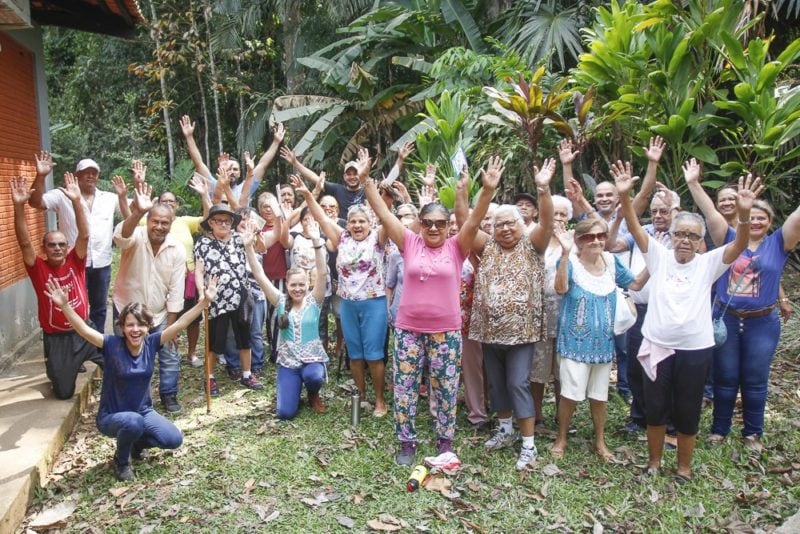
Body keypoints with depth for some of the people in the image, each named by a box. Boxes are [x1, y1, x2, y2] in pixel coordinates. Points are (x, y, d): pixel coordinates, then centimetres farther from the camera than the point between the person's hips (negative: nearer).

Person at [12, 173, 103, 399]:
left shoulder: (75, 262, -4)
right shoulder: (39, 269, -7)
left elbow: (84, 235, -16)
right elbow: (24, 242, -20)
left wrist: (76, 201, -28)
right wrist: (19, 205, -31)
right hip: (56, 338, -1)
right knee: (64, 393, 10)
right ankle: (69, 367, 41)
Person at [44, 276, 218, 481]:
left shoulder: (151, 343, -10)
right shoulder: (112, 345, -18)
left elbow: (180, 324, -16)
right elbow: (84, 330, -31)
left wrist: (204, 301, -23)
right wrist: (65, 305, -45)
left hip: (143, 412, 4)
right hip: (111, 416, -4)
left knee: (174, 440, -14)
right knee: (133, 422, -37)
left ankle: (137, 443, 20)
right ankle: (121, 460, -2)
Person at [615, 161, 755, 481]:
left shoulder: (707, 264, -2)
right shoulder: (659, 257, -1)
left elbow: (739, 245, -16)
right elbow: (635, 228, -12)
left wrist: (744, 214, -35)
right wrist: (624, 196, -27)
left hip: (695, 349, 0)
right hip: (657, 346, 1)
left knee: (688, 412, 12)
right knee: (655, 408, 13)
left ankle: (684, 467, 31)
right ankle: (654, 461, 32)